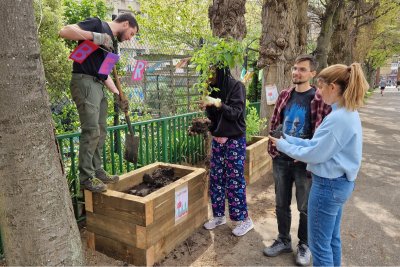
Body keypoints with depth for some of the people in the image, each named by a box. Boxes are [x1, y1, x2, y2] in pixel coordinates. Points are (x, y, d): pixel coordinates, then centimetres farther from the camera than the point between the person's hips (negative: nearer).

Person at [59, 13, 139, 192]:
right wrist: (94, 36, -21)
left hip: (98, 86, 9)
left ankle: (97, 171, 18)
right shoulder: (97, 24, -1)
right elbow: (64, 31, -14)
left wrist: (118, 95, 15)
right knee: (91, 130, -11)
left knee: (101, 131, 9)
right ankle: (86, 176, -2)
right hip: (84, 82, -9)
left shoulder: (111, 43, 23)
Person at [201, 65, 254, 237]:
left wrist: (217, 103, -25)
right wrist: (206, 105, -8)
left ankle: (244, 219, 12)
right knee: (215, 179, 9)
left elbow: (236, 113, -16)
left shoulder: (236, 86, -9)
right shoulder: (214, 88, 9)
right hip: (217, 139, 6)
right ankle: (219, 216, 24)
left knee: (234, 181, -2)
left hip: (235, 140, -6)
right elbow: (212, 116, 10)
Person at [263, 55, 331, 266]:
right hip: (281, 159, 5)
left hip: (304, 162, -4)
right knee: (281, 204, 16)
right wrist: (273, 150, 4)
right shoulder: (284, 95, 4)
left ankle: (304, 245, 34)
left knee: (306, 207, 12)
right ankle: (283, 240, 36)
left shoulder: (319, 99, -10)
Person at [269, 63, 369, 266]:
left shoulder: (339, 118, -25)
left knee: (319, 243, 7)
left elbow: (314, 154, -21)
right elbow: (319, 143, 9)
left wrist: (283, 145, -9)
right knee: (332, 239, 23)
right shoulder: (348, 112, 7)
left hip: (328, 184, -10)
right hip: (339, 182, 10)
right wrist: (287, 138, 5)